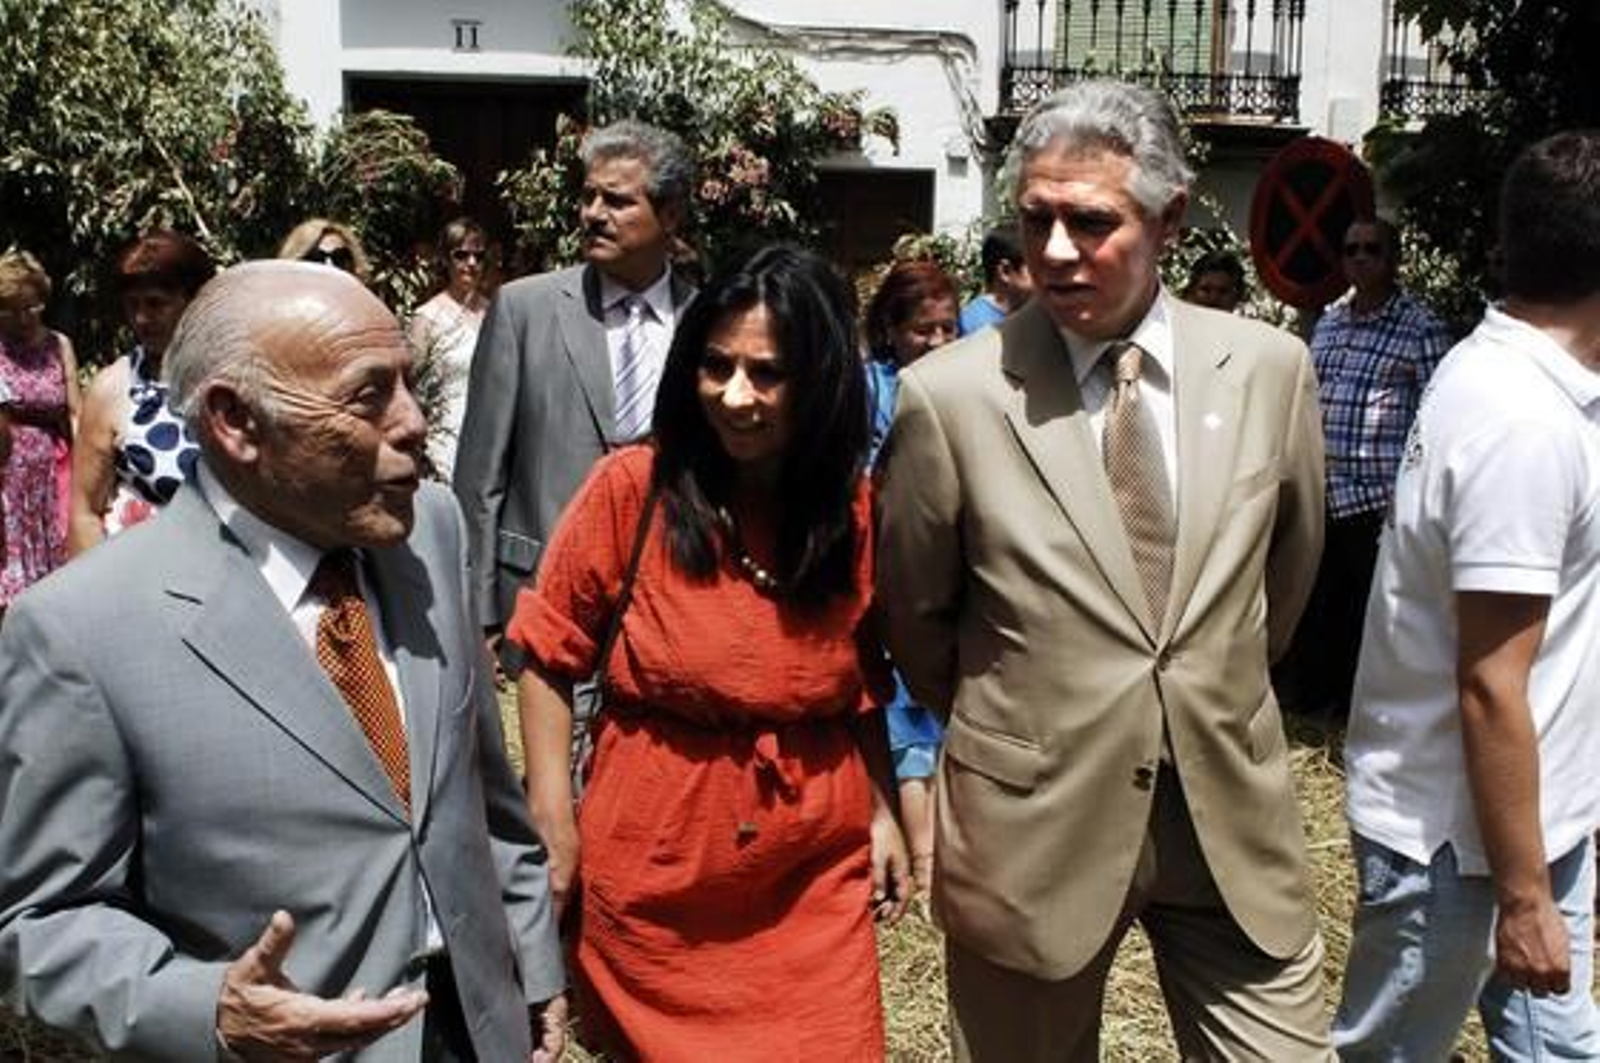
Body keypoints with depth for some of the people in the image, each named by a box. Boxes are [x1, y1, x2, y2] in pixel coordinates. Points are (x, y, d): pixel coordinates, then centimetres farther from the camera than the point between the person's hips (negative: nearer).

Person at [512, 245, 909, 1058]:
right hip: (654, 870, -2)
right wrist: (553, 818, -7)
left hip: (814, 873, 2)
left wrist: (882, 813, 4)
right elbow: (551, 654, -4)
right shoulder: (633, 486, -12)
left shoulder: (852, 509, -2)